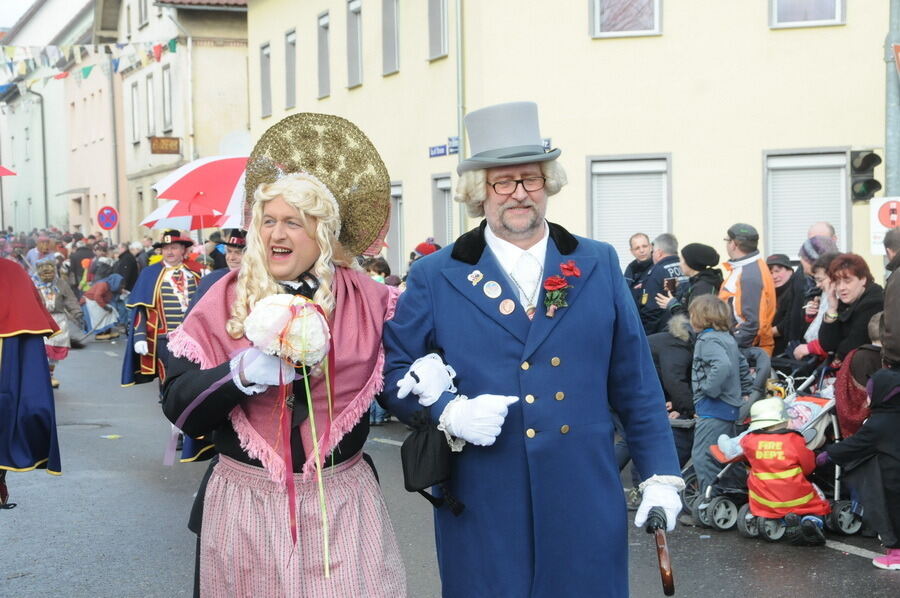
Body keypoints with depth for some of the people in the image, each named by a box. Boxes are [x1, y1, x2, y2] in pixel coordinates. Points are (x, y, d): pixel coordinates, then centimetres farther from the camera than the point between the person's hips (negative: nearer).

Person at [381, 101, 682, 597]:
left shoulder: (599, 265, 7)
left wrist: (660, 475, 5)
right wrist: (449, 411, -15)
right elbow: (394, 370, 2)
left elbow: (635, 383, 7)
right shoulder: (435, 276, 1)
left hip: (585, 500, 2)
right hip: (482, 507, -1)